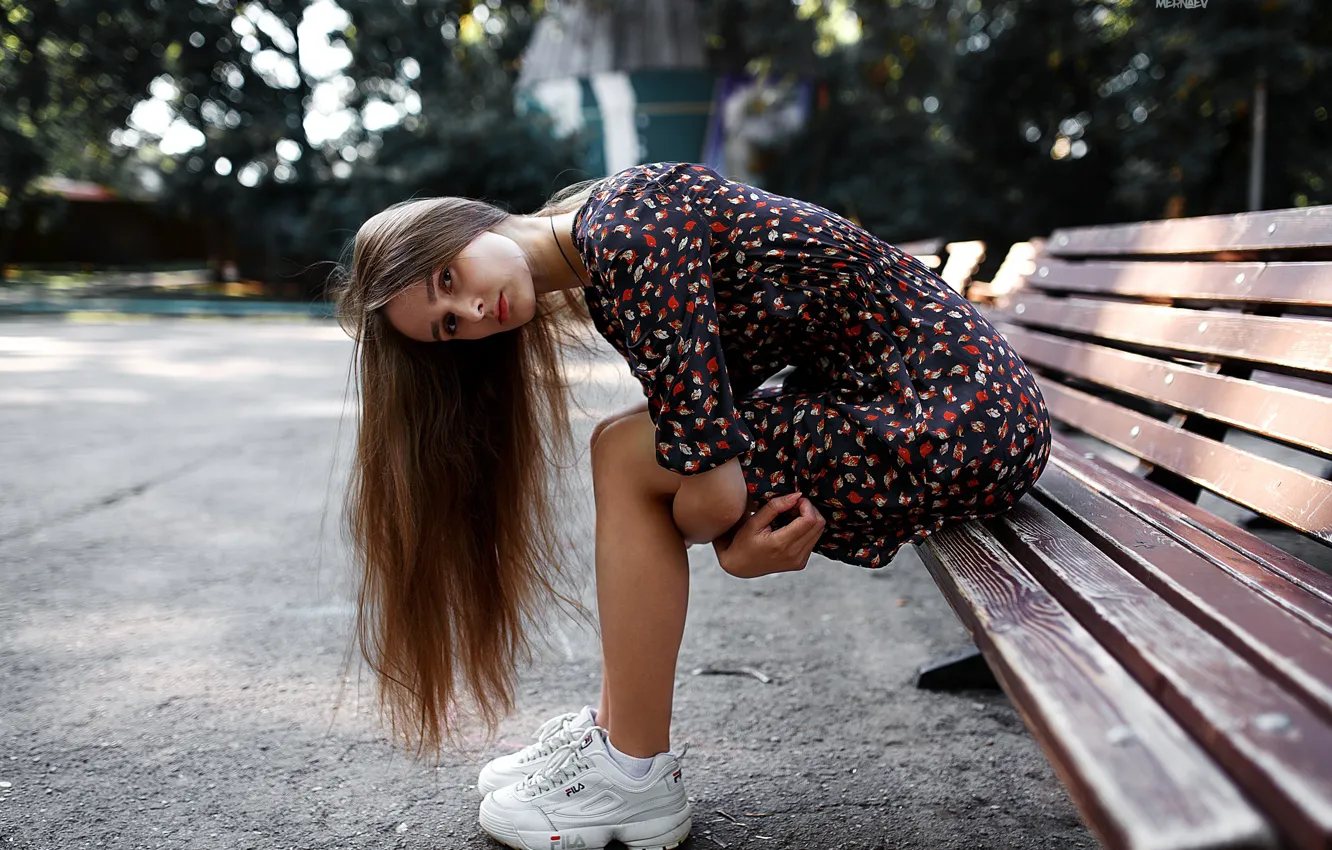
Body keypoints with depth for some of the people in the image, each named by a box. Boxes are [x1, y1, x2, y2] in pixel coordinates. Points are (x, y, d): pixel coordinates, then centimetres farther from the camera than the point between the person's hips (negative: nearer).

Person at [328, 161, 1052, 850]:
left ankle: (636, 779, 2)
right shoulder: (602, 265, 10)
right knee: (642, 451, 8)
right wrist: (737, 544, -10)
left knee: (629, 458, -9)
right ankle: (616, 731, 18)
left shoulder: (626, 229, -18)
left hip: (956, 419, -9)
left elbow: (714, 490, -20)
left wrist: (723, 527, 0)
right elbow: (714, 429, 7)